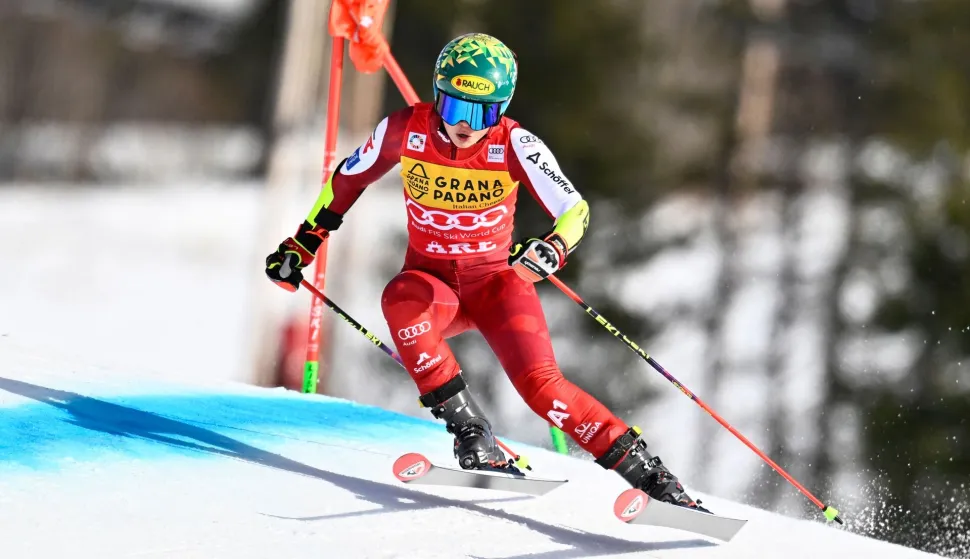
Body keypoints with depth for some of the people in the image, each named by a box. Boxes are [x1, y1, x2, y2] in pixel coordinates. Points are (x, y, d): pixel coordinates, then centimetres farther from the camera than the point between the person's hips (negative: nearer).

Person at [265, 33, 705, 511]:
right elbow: (348, 179, 5)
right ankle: (471, 434, -27)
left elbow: (574, 210, -21)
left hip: (497, 279, -1)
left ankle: (645, 471, -12)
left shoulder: (514, 144, -18)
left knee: (540, 385, -22)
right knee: (400, 302, -35)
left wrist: (552, 250, -42)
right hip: (429, 281, 2)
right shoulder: (405, 130, -13)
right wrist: (302, 243, 9)